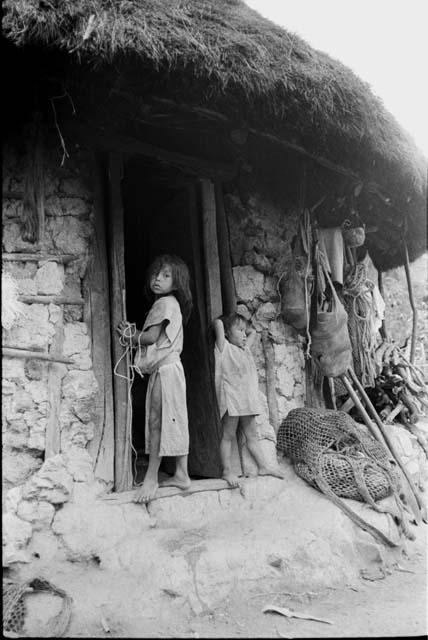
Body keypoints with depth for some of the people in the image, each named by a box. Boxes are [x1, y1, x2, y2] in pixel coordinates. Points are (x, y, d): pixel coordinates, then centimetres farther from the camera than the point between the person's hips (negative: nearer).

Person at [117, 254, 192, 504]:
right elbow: (153, 338, 16)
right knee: (173, 422, 9)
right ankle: (181, 474, 13)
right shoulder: (167, 304, 22)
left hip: (165, 368, -10)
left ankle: (151, 478, -4)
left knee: (156, 421, -8)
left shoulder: (166, 303, -8)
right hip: (164, 368, 10)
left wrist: (130, 338, 1)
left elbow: (151, 337, -16)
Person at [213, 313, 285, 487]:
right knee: (228, 435, 1)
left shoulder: (244, 349, 17)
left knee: (252, 435, 12)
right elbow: (218, 323, -17)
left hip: (247, 399, 7)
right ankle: (227, 471, 8)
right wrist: (220, 323, 3)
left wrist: (245, 327, 21)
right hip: (231, 399, -7)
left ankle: (263, 467, 18)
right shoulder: (224, 347, -6)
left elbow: (252, 332, 33)